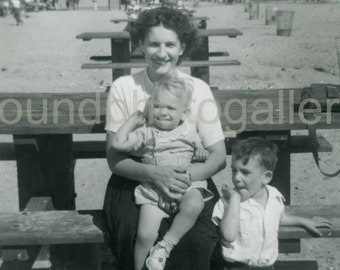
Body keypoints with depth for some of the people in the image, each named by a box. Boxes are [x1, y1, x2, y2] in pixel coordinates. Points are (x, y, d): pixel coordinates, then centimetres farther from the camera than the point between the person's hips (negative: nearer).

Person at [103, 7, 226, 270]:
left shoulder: (198, 89, -3)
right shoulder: (123, 88, -4)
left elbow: (219, 156, -3)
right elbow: (114, 158, -6)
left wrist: (189, 176, -24)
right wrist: (153, 173, -25)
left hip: (189, 182, 1)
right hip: (134, 182, 0)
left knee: (196, 240, -27)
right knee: (138, 237, -28)